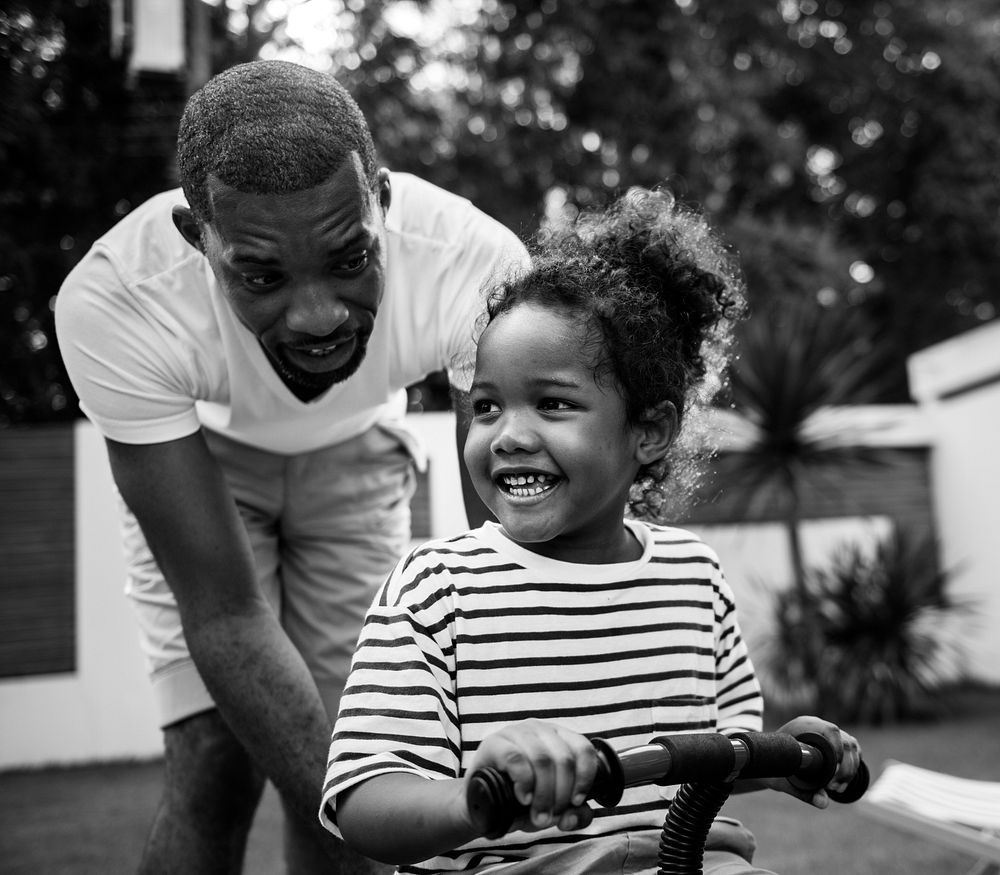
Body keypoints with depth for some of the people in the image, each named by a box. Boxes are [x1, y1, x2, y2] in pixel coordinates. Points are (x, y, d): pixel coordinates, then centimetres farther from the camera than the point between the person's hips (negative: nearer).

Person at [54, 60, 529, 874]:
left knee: (338, 746, 0)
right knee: (216, 762, -12)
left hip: (356, 455, 2)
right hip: (195, 459, -1)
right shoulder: (112, 302, -38)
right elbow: (224, 611, -35)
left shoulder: (480, 266, -37)